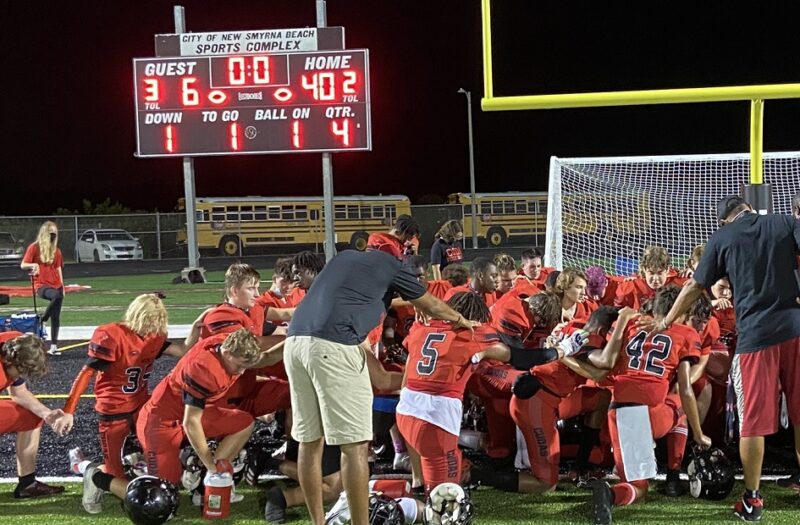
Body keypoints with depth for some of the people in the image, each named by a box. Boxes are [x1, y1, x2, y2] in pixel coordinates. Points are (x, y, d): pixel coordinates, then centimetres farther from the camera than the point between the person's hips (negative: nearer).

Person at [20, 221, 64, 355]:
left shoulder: (56, 250, 13)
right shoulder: (34, 247, -1)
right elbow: (23, 265, -2)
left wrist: (62, 287, 12)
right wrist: (33, 265, -22)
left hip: (56, 285, 5)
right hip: (41, 285, -5)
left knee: (56, 317, 0)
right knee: (57, 296, -38)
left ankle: (53, 347, 4)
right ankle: (43, 319, -17)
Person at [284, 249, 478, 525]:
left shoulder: (344, 257, 30)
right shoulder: (391, 264, 15)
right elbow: (432, 307, 29)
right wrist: (462, 320, 49)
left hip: (295, 341, 7)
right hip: (333, 346, -7)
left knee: (310, 441, 13)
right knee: (354, 445, -2)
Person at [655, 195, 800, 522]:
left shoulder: (721, 238, 7)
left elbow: (694, 288, 11)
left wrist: (666, 322, 21)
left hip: (756, 334, -1)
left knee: (753, 419, 5)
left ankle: (752, 499, 9)